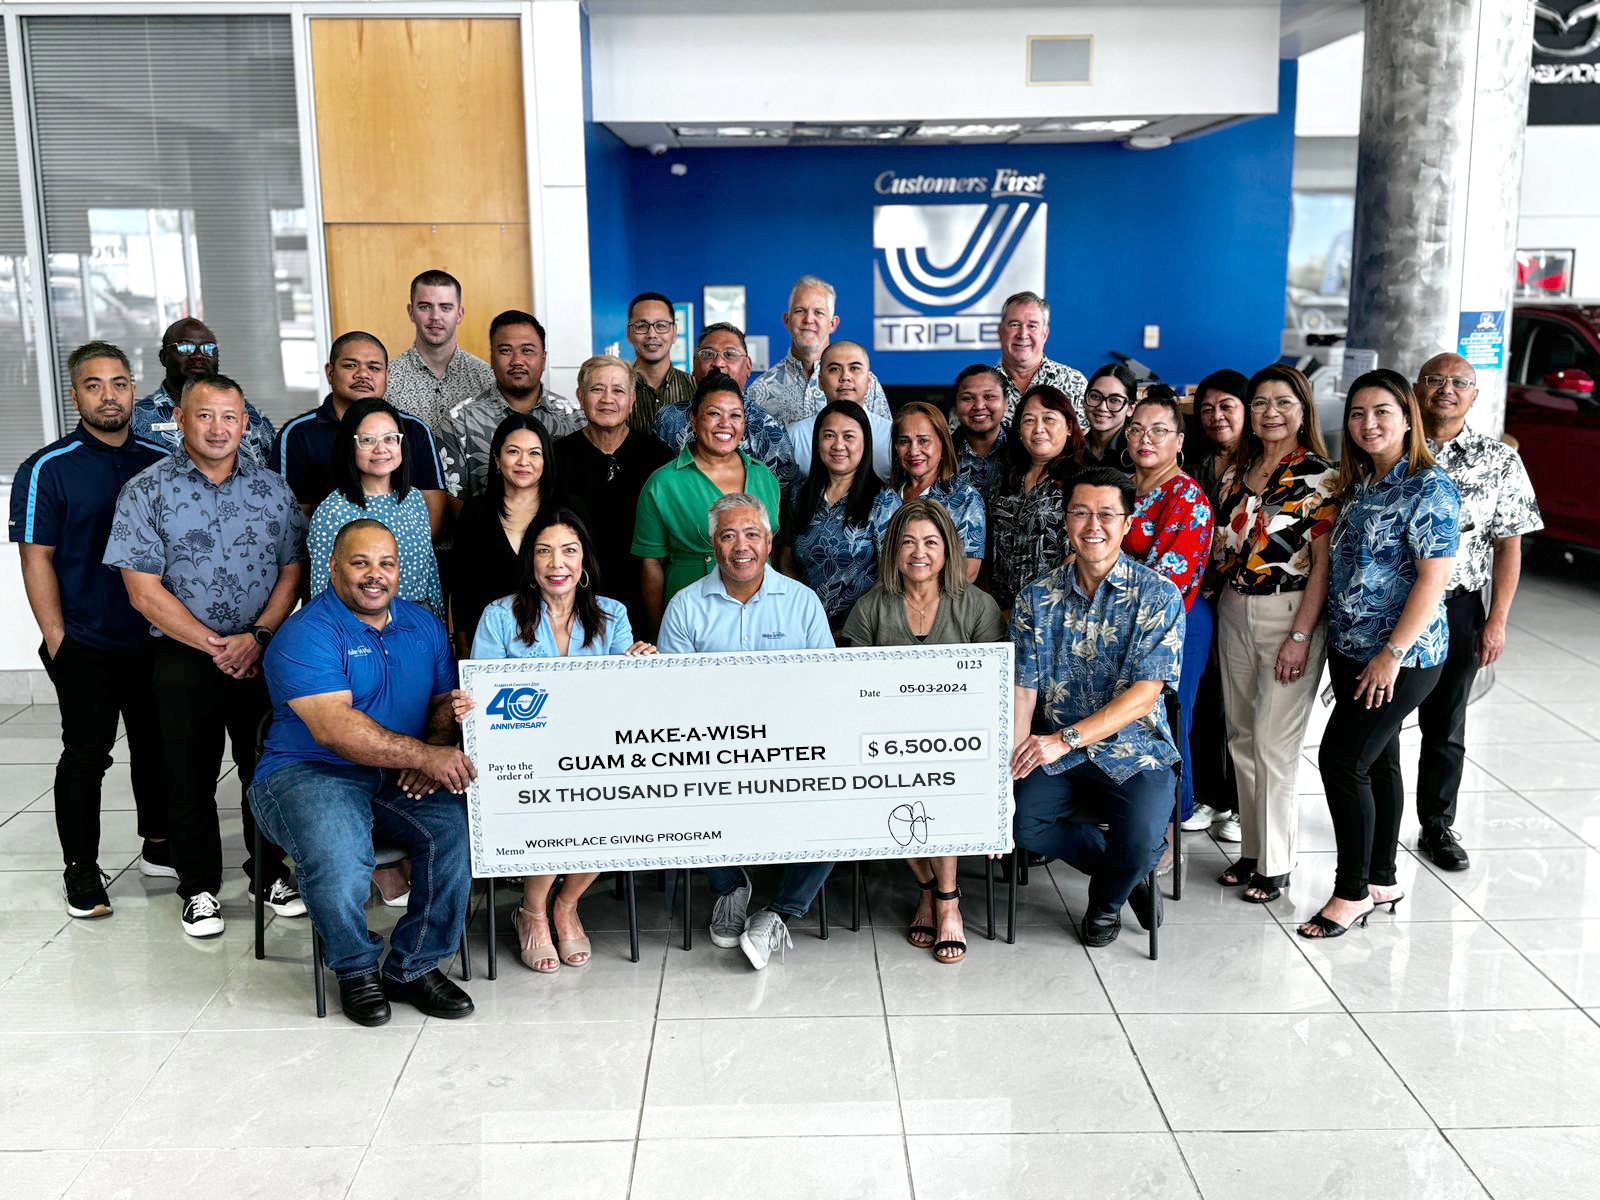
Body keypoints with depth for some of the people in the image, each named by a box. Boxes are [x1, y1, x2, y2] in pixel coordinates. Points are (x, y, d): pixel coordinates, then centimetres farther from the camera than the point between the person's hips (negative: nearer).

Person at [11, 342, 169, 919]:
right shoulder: (47, 470, -5)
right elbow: (37, 561, -6)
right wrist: (58, 642, -11)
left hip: (158, 638, 4)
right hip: (87, 646, -4)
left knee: (157, 745, 14)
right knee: (86, 756, 3)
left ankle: (158, 845, 30)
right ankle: (81, 869, 16)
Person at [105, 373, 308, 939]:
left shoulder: (272, 489, 5)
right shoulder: (146, 491, -4)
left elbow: (292, 572, 4)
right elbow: (145, 591, -8)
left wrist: (257, 637, -11)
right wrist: (215, 647, -12)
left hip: (264, 654, 2)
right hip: (184, 659, -2)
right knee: (190, 777, 7)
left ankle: (271, 873, 27)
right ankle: (200, 888, 22)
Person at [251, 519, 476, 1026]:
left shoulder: (423, 624, 14)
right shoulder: (305, 634, -8)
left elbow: (447, 701, 13)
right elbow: (335, 729, -20)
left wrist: (437, 756, -10)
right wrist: (423, 754, -25)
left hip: (403, 778, 5)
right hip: (311, 774, -5)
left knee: (457, 829, -25)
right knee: (339, 861, -34)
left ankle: (414, 967, -4)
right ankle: (356, 970, -2)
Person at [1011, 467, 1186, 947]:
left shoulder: (1158, 595, -6)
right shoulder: (1038, 597, 3)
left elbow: (1144, 695, -15)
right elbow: (1023, 690, -2)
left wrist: (1064, 739, -26)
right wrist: (1009, 769, -17)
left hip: (1133, 750, -2)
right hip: (1055, 753, 3)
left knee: (1139, 842, -28)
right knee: (1022, 823, -24)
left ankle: (1107, 898, 12)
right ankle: (1126, 869, 6)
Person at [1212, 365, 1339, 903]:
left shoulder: (1320, 478, -8)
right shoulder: (1234, 473, 9)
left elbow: (1323, 565, -11)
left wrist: (1300, 636, -16)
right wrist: (1218, 607, 6)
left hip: (1290, 615, -6)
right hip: (1233, 614, 6)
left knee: (1274, 743, -5)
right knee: (1241, 737, 11)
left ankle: (1276, 863, 8)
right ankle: (1252, 850, 23)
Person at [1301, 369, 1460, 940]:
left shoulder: (1429, 488, -13)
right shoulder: (1357, 485, 11)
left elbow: (1434, 579, -18)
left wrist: (1392, 654, -21)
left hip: (1401, 657, -8)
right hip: (1350, 651, 8)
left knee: (1341, 760, -9)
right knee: (1377, 762, 14)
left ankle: (1353, 893, 4)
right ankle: (1382, 881, 25)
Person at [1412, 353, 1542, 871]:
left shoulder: (1499, 462, 1)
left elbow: (1508, 545, 2)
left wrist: (1497, 621, -4)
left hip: (1456, 610, 0)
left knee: (1445, 725, 12)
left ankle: (1437, 826, 27)